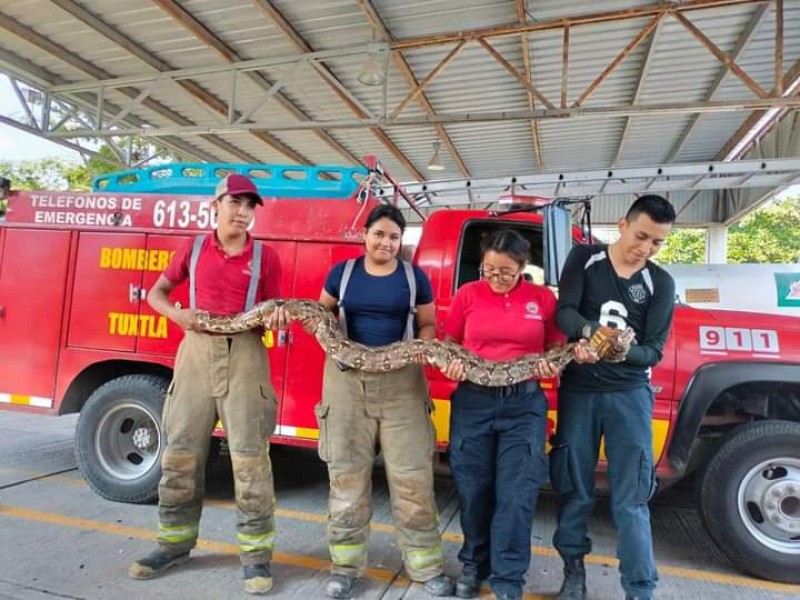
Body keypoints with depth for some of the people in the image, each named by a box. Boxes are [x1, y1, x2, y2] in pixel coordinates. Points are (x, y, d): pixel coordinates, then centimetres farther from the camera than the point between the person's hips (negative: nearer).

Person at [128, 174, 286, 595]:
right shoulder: (194, 248, 9)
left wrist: (276, 320, -15)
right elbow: (156, 292, 16)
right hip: (197, 351, 3)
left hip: (245, 355, -2)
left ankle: (255, 553, 8)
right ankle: (175, 543, 28)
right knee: (181, 452, 10)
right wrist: (177, 314, -5)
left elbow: (271, 311, 8)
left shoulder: (265, 256, 4)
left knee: (249, 457, -3)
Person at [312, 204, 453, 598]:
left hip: (401, 382, 0)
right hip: (347, 379, 1)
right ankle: (345, 565, 23)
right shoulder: (342, 272, 7)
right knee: (347, 476, 8)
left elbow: (427, 324, 12)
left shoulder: (415, 277, 6)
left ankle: (427, 566, 18)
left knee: (413, 477, 1)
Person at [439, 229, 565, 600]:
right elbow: (450, 341, 9)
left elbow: (557, 347, 10)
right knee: (473, 488, 12)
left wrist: (553, 365, -11)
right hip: (473, 401, 1)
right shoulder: (467, 294, 2)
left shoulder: (544, 299, 2)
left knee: (517, 494, 1)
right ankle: (473, 564, 33)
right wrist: (450, 363, -11)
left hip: (524, 404, 0)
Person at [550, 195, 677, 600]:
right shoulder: (585, 258, 0)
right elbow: (564, 312, -12)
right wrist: (592, 331, -34)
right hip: (578, 390, 0)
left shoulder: (660, 284, 2)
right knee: (574, 488, 9)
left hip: (630, 395, 0)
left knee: (631, 500, -1)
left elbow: (653, 351, -4)